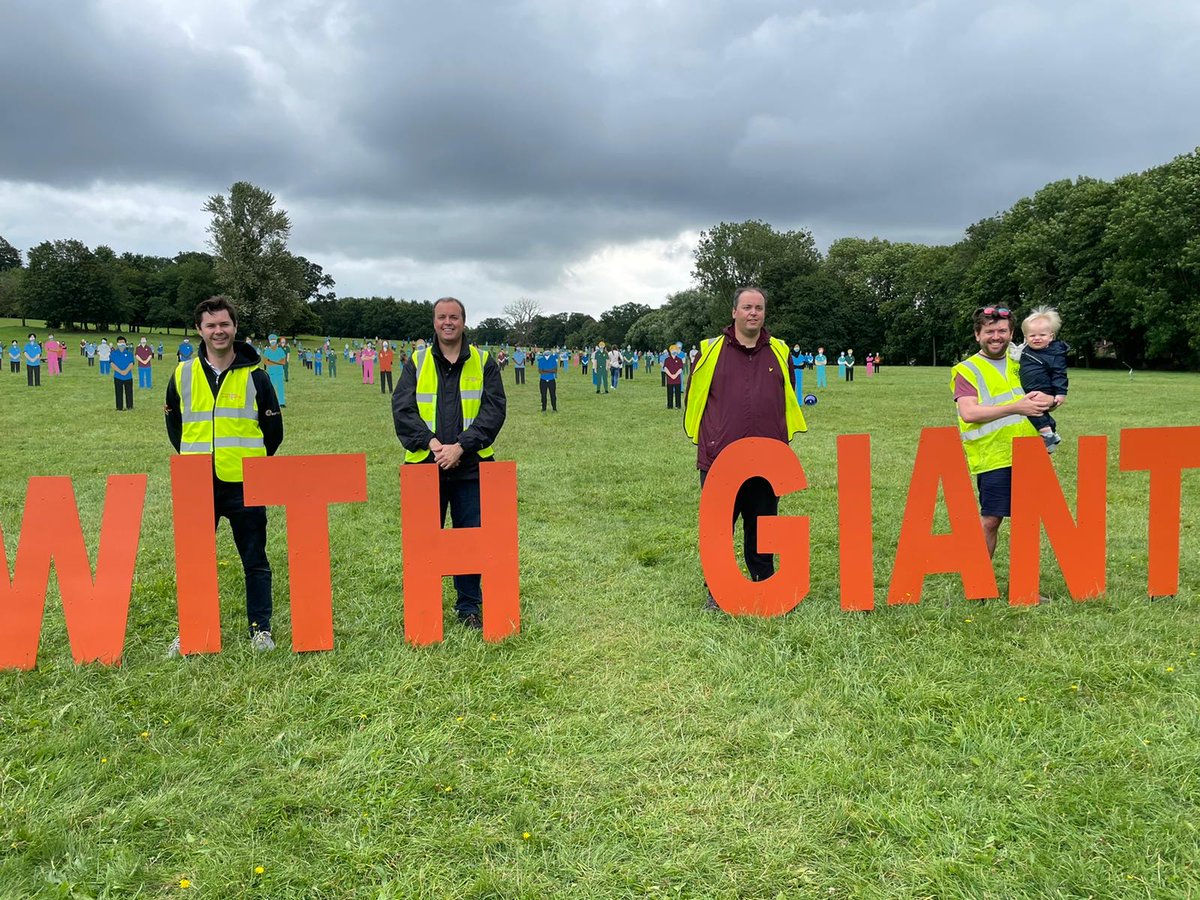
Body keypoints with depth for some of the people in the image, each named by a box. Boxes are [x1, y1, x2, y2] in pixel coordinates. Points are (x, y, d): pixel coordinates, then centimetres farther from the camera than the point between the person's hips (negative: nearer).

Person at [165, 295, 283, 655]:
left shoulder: (255, 375, -1)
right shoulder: (183, 374, 5)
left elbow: (273, 429, 7)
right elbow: (174, 423, 18)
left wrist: (251, 461, 7)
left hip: (244, 484, -2)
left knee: (254, 559, 7)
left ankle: (261, 629, 18)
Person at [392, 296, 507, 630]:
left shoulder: (483, 363, 5)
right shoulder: (417, 362, 6)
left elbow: (494, 409, -5)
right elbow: (402, 409, -3)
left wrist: (461, 446, -15)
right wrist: (431, 443, -17)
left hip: (471, 466, 0)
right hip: (425, 465, 0)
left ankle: (469, 606, 23)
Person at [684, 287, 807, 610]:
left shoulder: (779, 352, 10)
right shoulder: (711, 350, 2)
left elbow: (789, 400, 20)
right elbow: (695, 397, 8)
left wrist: (783, 438, 15)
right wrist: (703, 439, 5)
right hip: (719, 460, -2)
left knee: (762, 529, 13)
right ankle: (717, 591, 19)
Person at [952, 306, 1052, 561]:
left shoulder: (1020, 363, 16)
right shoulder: (967, 370, -2)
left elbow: (1054, 395, 20)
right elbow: (968, 413, -17)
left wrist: (1047, 399, -5)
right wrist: (1015, 408, -21)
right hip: (993, 457, -5)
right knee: (990, 519, -3)